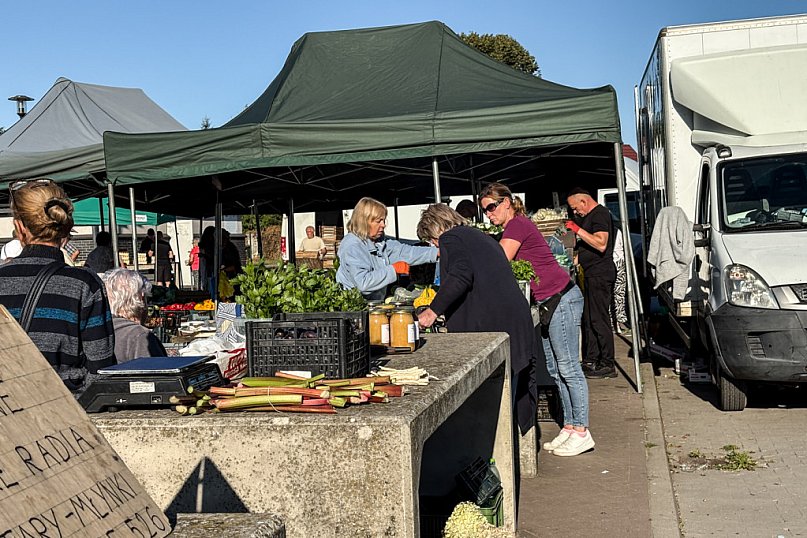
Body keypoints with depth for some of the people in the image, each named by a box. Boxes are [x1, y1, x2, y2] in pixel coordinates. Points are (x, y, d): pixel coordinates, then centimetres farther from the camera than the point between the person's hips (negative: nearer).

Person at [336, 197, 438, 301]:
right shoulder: (352, 246, -19)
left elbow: (404, 251, 4)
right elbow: (363, 282, -28)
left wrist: (436, 252, -4)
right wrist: (393, 269, -23)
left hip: (376, 303, 8)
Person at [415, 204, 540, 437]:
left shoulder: (450, 237, 1)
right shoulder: (482, 237, 27)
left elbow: (461, 276, -17)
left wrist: (434, 310, -11)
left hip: (487, 327, -9)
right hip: (516, 321, 9)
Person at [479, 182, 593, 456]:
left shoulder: (517, 224, -11)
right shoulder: (512, 229, 18)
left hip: (561, 298, -10)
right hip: (547, 303, 10)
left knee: (568, 367, -5)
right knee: (555, 369, 12)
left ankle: (581, 432, 1)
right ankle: (569, 427, 19)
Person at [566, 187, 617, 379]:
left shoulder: (600, 214, -13)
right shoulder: (589, 216, 20)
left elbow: (601, 244, -25)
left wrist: (578, 230, -23)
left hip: (600, 274, -11)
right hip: (592, 275, 11)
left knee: (599, 319, -8)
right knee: (589, 319, 12)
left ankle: (608, 365, -4)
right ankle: (590, 361, 18)